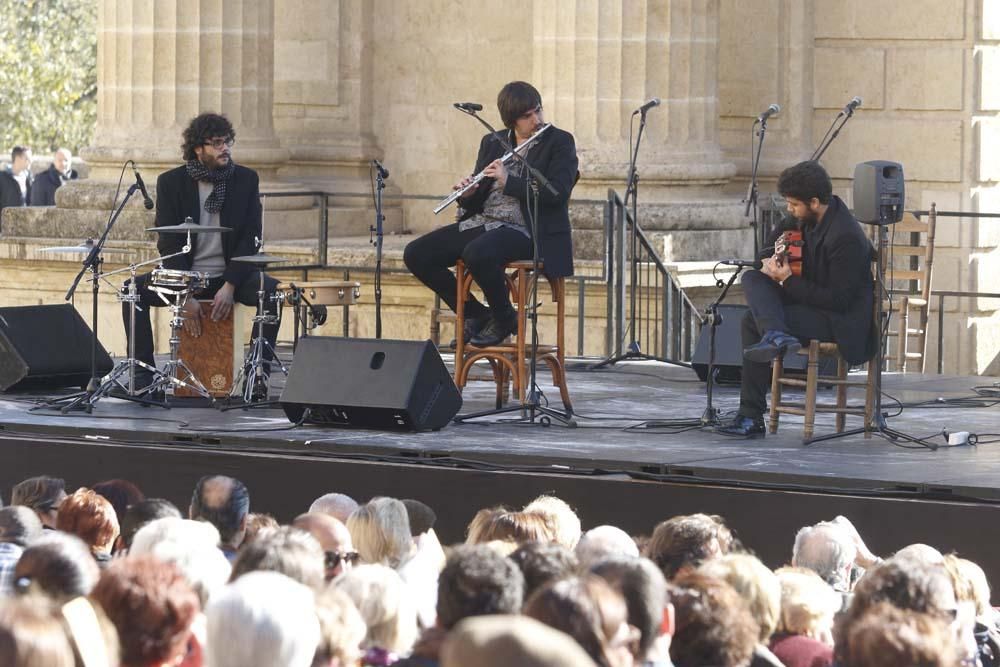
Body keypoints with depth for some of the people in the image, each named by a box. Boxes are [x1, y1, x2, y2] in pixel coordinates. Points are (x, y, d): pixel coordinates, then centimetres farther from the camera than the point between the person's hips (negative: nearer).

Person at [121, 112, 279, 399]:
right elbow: (168, 243, -8)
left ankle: (259, 375, -23)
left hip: (231, 273, 0)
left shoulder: (246, 180, -2)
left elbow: (251, 239, -6)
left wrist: (230, 286, -19)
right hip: (185, 274, 0)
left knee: (272, 291, -29)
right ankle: (144, 374, -18)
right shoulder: (171, 182, -4)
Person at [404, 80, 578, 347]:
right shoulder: (492, 143, 13)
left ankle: (504, 318, -11)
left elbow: (558, 192, -15)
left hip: (527, 231, -6)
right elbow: (476, 203, 15)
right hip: (483, 223, 6)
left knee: (476, 253, -37)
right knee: (415, 255, -9)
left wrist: (509, 181, -20)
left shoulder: (560, 142, -1)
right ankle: (475, 314, 4)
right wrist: (467, 194, -9)